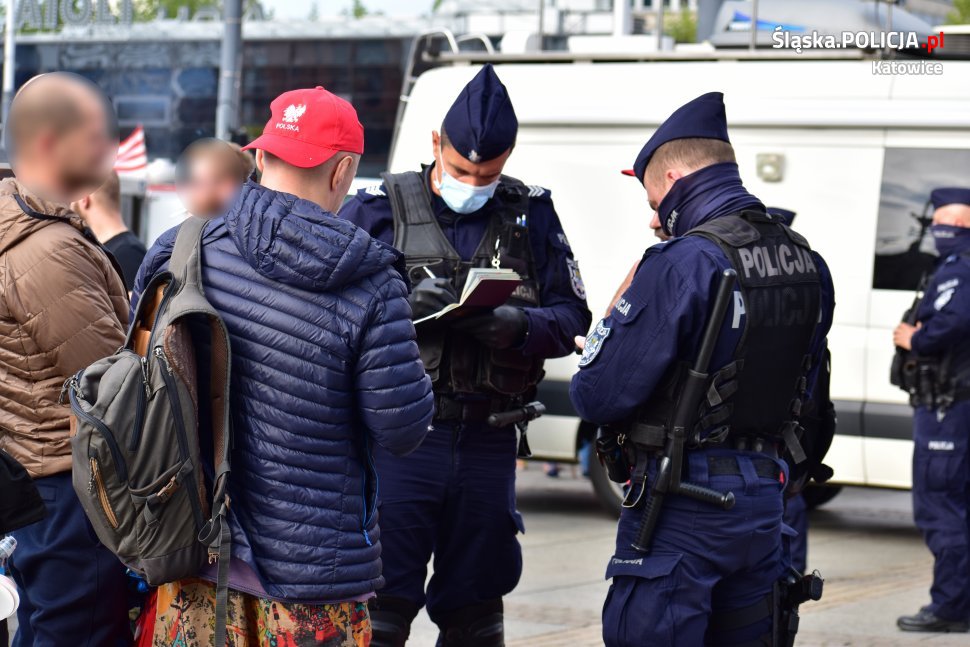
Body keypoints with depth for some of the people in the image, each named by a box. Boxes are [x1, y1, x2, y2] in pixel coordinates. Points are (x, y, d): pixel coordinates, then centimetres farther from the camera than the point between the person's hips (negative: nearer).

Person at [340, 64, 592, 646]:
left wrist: (519, 327, -15)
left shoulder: (531, 215, 9)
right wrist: (401, 305, -20)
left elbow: (572, 315, 6)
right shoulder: (378, 210, 2)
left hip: (488, 444, 3)